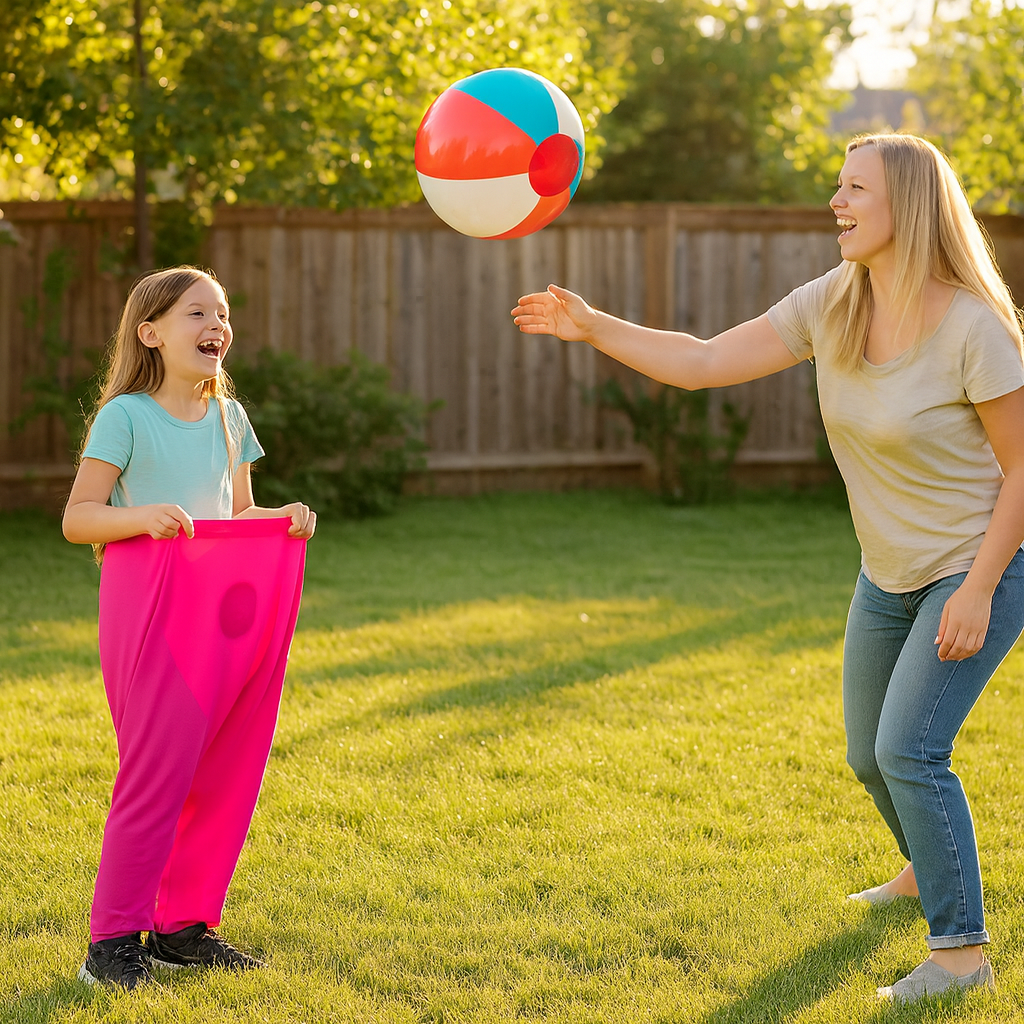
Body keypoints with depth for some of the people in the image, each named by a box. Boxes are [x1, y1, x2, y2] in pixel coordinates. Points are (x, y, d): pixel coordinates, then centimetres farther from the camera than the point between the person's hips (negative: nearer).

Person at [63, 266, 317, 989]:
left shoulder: (227, 417, 14)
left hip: (223, 610, 7)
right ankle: (113, 938, 0)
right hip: (147, 604, -6)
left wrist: (284, 520, 1)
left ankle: (184, 923, 18)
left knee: (225, 770, 6)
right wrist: (144, 515, -23)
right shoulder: (127, 415, -5)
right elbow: (77, 517, -7)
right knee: (158, 770, -9)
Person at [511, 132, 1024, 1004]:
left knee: (908, 748, -19)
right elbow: (704, 362, -7)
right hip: (893, 572, 7)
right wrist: (592, 328, -17)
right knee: (870, 756, 19)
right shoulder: (831, 305, -9)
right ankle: (928, 869, 48)